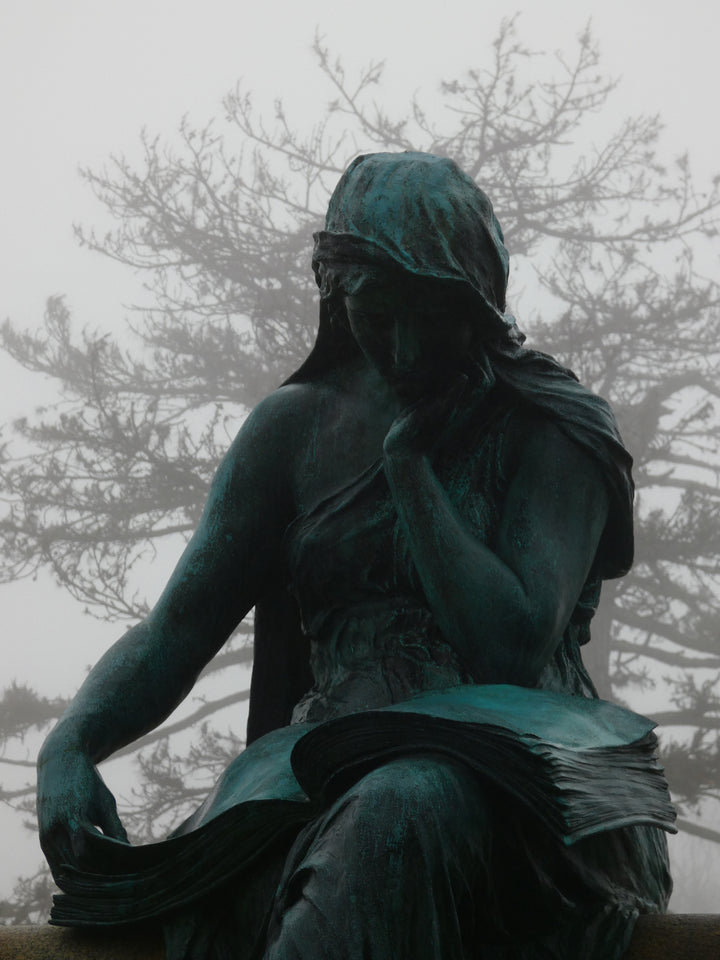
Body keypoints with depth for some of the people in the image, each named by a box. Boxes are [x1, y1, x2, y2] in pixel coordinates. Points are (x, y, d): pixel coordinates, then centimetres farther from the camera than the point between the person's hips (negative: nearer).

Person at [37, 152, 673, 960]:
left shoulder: (553, 431, 3)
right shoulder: (297, 426, 13)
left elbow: (514, 651, -11)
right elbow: (177, 628, 8)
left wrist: (408, 462, -7)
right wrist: (70, 743, -13)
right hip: (334, 762, 2)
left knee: (402, 809, -40)